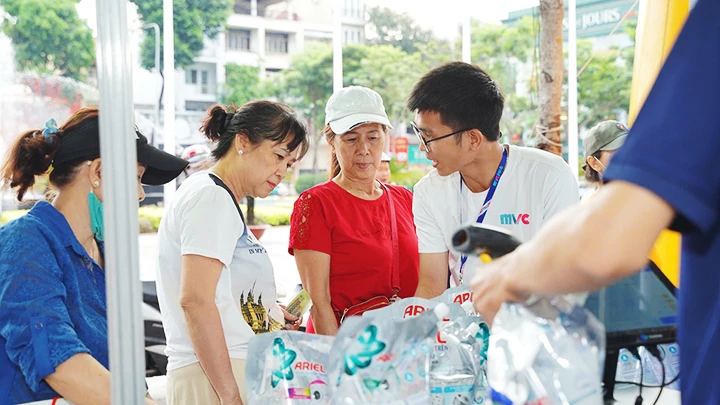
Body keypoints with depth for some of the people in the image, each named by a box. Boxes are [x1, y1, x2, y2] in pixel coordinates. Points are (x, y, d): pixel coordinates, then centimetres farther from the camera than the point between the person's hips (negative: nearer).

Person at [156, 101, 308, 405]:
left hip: (228, 371, 9)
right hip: (216, 378, -9)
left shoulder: (222, 199, 19)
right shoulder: (211, 197, -11)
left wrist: (265, 311, 15)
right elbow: (194, 300, -20)